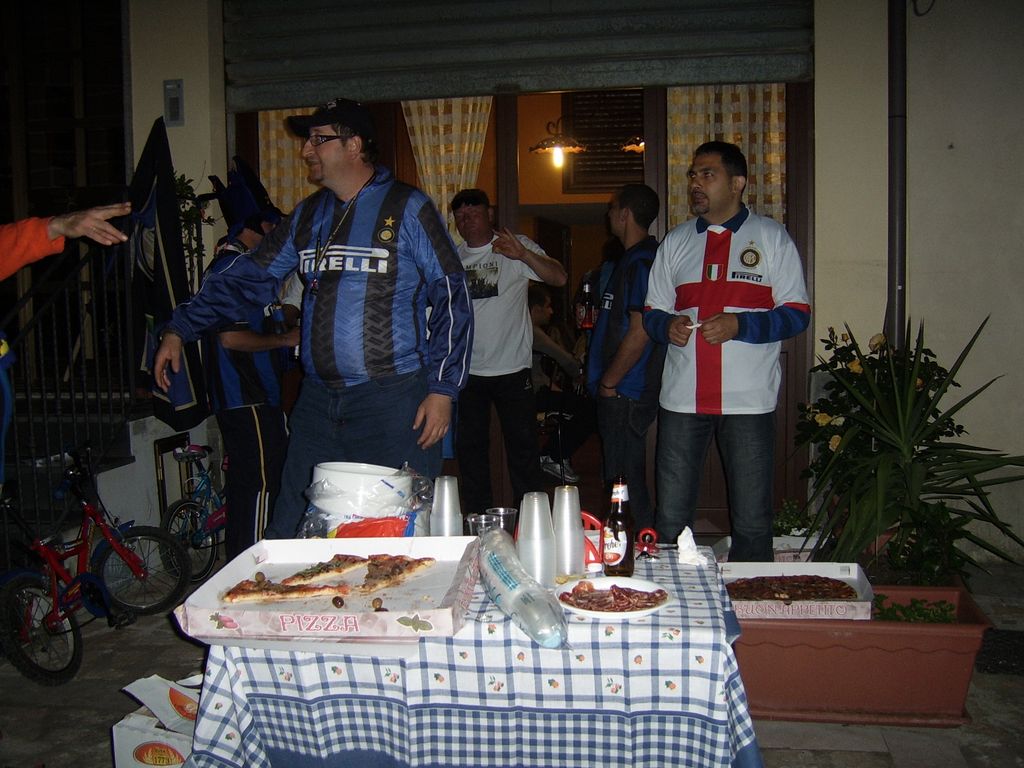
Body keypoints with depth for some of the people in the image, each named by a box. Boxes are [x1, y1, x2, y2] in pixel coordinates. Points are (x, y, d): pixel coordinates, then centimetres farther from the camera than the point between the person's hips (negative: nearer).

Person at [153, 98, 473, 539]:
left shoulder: (407, 209, -1)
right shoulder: (307, 217, 16)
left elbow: (451, 296, -5)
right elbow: (248, 279, 19)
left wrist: (443, 388, -11)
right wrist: (179, 329, 12)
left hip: (394, 398, -5)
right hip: (318, 400, 6)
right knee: (289, 538, 8)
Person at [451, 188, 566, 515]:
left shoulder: (516, 246, -2)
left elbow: (559, 278, -15)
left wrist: (523, 254, -32)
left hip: (512, 368, -4)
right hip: (467, 371, 4)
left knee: (523, 447, 2)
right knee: (470, 448, 11)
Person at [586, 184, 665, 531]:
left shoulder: (641, 261, -15)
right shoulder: (632, 259, 17)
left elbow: (640, 332, -22)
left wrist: (609, 383, -15)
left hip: (625, 394, -10)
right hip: (621, 393, 10)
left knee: (626, 485, -4)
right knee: (622, 481, 16)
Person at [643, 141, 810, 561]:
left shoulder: (771, 237, 5)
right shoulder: (675, 241, 15)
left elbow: (797, 313, 1)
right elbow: (651, 313, 16)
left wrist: (739, 325, -16)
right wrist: (667, 326, -7)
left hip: (749, 400, -3)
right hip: (681, 397, 3)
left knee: (752, 523, 3)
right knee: (670, 520, 6)